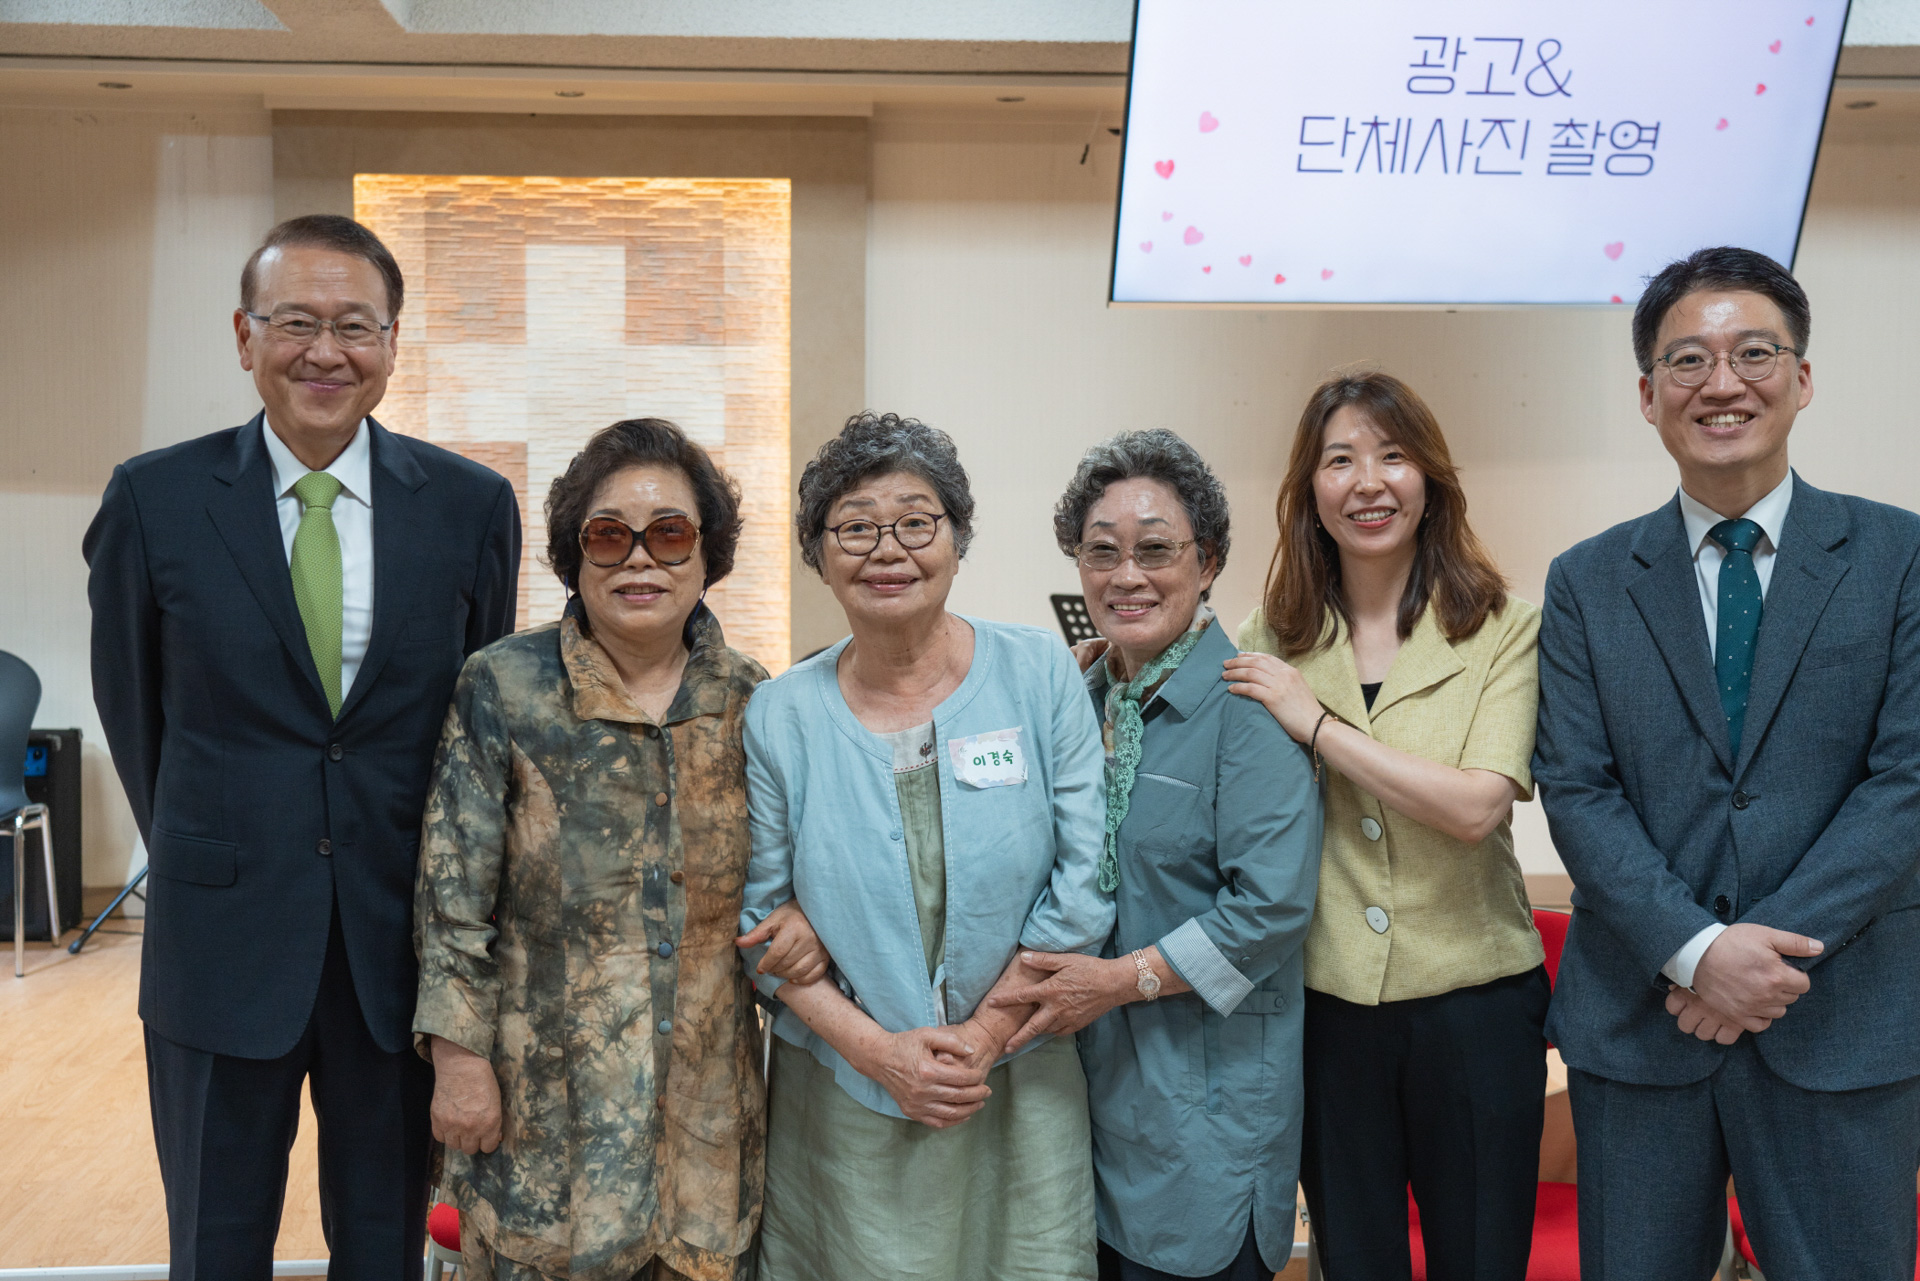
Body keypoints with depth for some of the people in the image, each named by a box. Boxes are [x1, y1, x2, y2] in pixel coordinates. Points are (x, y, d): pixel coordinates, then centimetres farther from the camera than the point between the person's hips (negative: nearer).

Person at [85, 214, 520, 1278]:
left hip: (402, 938, 0)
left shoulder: (471, 505, -2)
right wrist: (200, 857, 12)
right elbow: (132, 706, 7)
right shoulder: (153, 499, -4)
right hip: (221, 940, 0)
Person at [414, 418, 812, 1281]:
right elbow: (455, 891, -7)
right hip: (548, 1091, -2)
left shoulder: (748, 700, 2)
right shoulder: (503, 688, -7)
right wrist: (459, 1058, -8)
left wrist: (795, 934, -6)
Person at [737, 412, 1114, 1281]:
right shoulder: (778, 717, -2)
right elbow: (759, 916, -1)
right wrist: (877, 1047, -11)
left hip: (1019, 1093, 0)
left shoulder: (1041, 676, -5)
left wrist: (983, 1034, -10)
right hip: (842, 1104, 1)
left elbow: (1085, 881, -6)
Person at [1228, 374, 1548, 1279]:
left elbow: (1476, 806, -19)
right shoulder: (1273, 635, 2)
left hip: (1473, 999, -2)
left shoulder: (1502, 628, -6)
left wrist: (1317, 723, -18)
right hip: (1325, 1001, 2)